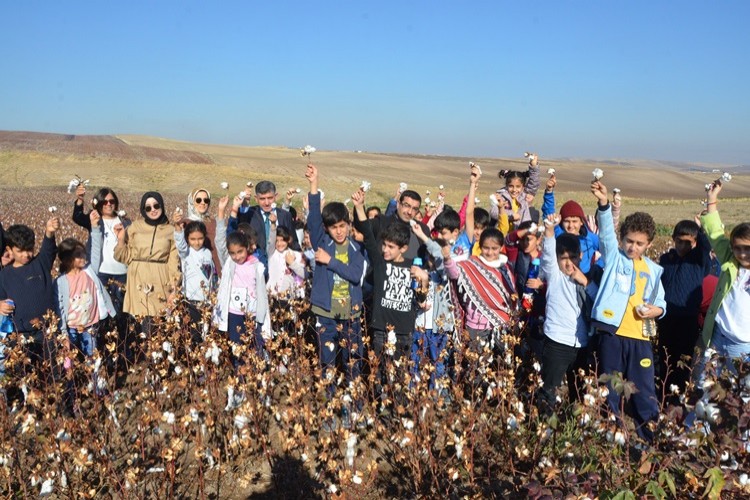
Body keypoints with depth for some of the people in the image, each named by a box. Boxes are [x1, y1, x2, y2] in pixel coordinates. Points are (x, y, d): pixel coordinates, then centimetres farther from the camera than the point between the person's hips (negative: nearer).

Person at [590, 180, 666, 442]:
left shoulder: (653, 269, 12)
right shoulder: (613, 256, 3)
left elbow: (660, 302, 19)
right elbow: (607, 231, -14)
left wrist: (657, 309, -4)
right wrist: (604, 204, -30)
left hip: (639, 337, 3)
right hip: (612, 333, -2)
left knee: (644, 391, 5)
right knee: (609, 389, 6)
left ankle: (649, 436, 18)